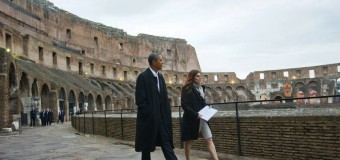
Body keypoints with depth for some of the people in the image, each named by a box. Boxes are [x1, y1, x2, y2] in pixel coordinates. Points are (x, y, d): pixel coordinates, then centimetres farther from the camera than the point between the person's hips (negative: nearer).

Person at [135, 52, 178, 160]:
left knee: (167, 144, 2)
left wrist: (167, 115, 7)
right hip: (149, 119, -6)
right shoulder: (143, 77, -11)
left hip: (162, 118, 6)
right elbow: (140, 100, -14)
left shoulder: (160, 77, 12)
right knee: (147, 147, 7)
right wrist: (148, 116, -15)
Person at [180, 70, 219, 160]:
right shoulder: (187, 89, -9)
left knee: (209, 139, -4)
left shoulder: (201, 88, 12)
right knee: (189, 141, 8)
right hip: (191, 119, -6)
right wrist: (196, 115, -21)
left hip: (202, 118, 6)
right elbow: (184, 105, -16)